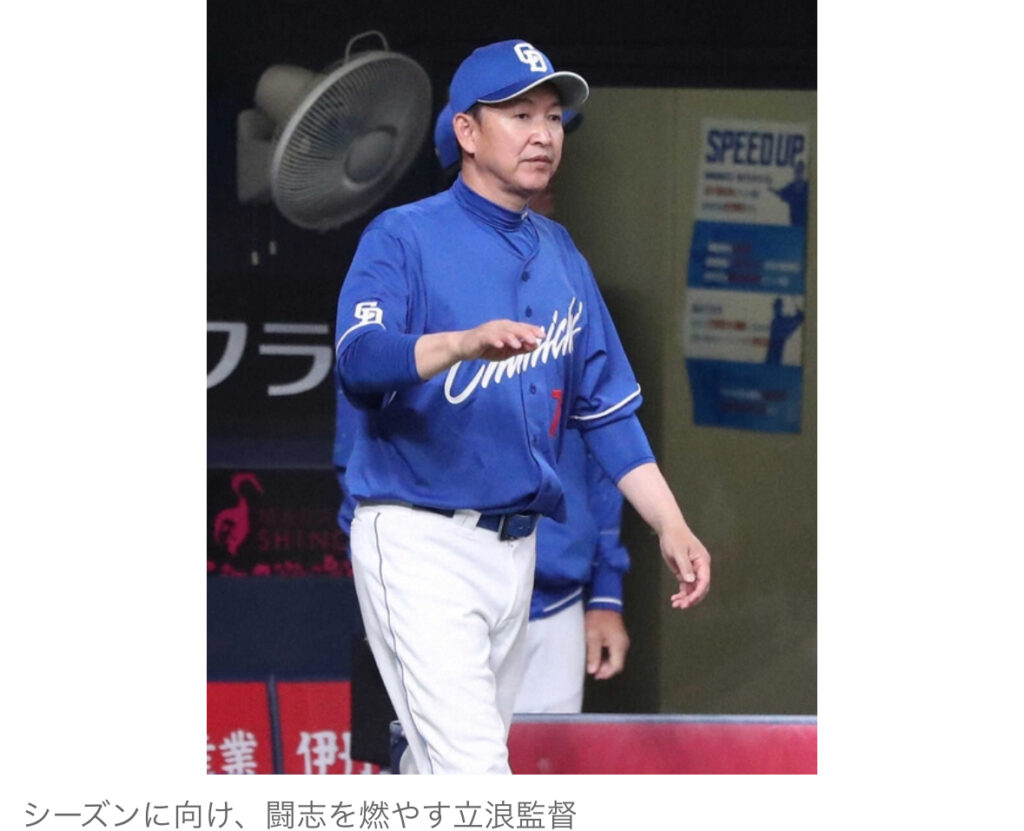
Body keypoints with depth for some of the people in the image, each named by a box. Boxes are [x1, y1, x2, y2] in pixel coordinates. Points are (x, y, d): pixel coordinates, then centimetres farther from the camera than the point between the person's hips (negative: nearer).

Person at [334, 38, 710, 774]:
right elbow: (359, 361, -23)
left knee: (441, 762, 12)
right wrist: (465, 342, -42)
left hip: (517, 546, 7)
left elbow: (607, 407, 15)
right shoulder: (404, 238, -6)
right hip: (420, 540, -7)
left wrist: (670, 526, 4)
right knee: (472, 767, -17)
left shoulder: (561, 257, 15)